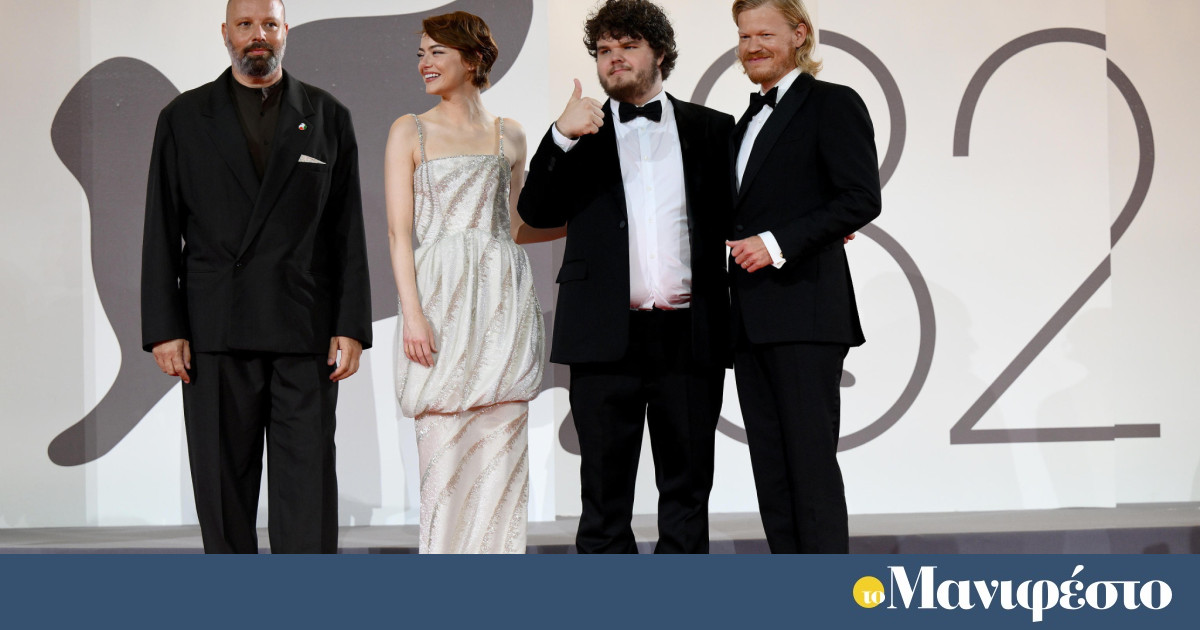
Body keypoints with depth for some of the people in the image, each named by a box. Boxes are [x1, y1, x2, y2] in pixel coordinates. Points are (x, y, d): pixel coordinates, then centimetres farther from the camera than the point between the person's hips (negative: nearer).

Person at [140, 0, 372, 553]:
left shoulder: (328, 118, 10)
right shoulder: (183, 118, 9)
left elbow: (348, 233, 7)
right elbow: (161, 233, 6)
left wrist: (351, 327, -1)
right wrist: (164, 329, -3)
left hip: (306, 336, 0)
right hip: (215, 336, 1)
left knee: (308, 488, -3)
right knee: (223, 487, 5)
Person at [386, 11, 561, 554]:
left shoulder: (509, 136, 14)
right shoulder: (410, 131, 7)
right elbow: (399, 230, -1)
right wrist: (412, 312, -11)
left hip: (503, 301, 3)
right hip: (442, 296, -2)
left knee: (501, 449, 1)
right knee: (445, 449, -6)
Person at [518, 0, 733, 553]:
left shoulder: (711, 129, 12)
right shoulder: (579, 132, 13)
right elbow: (536, 212, 1)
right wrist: (562, 137, -11)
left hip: (689, 334, 0)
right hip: (607, 335, 0)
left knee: (687, 486, 5)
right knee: (604, 487, 4)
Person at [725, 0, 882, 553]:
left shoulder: (832, 104, -2)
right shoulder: (749, 121, 23)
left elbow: (862, 199, -12)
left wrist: (779, 242, -17)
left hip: (804, 315, -8)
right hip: (751, 320, 8)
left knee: (811, 461, -9)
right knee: (770, 467, 7)